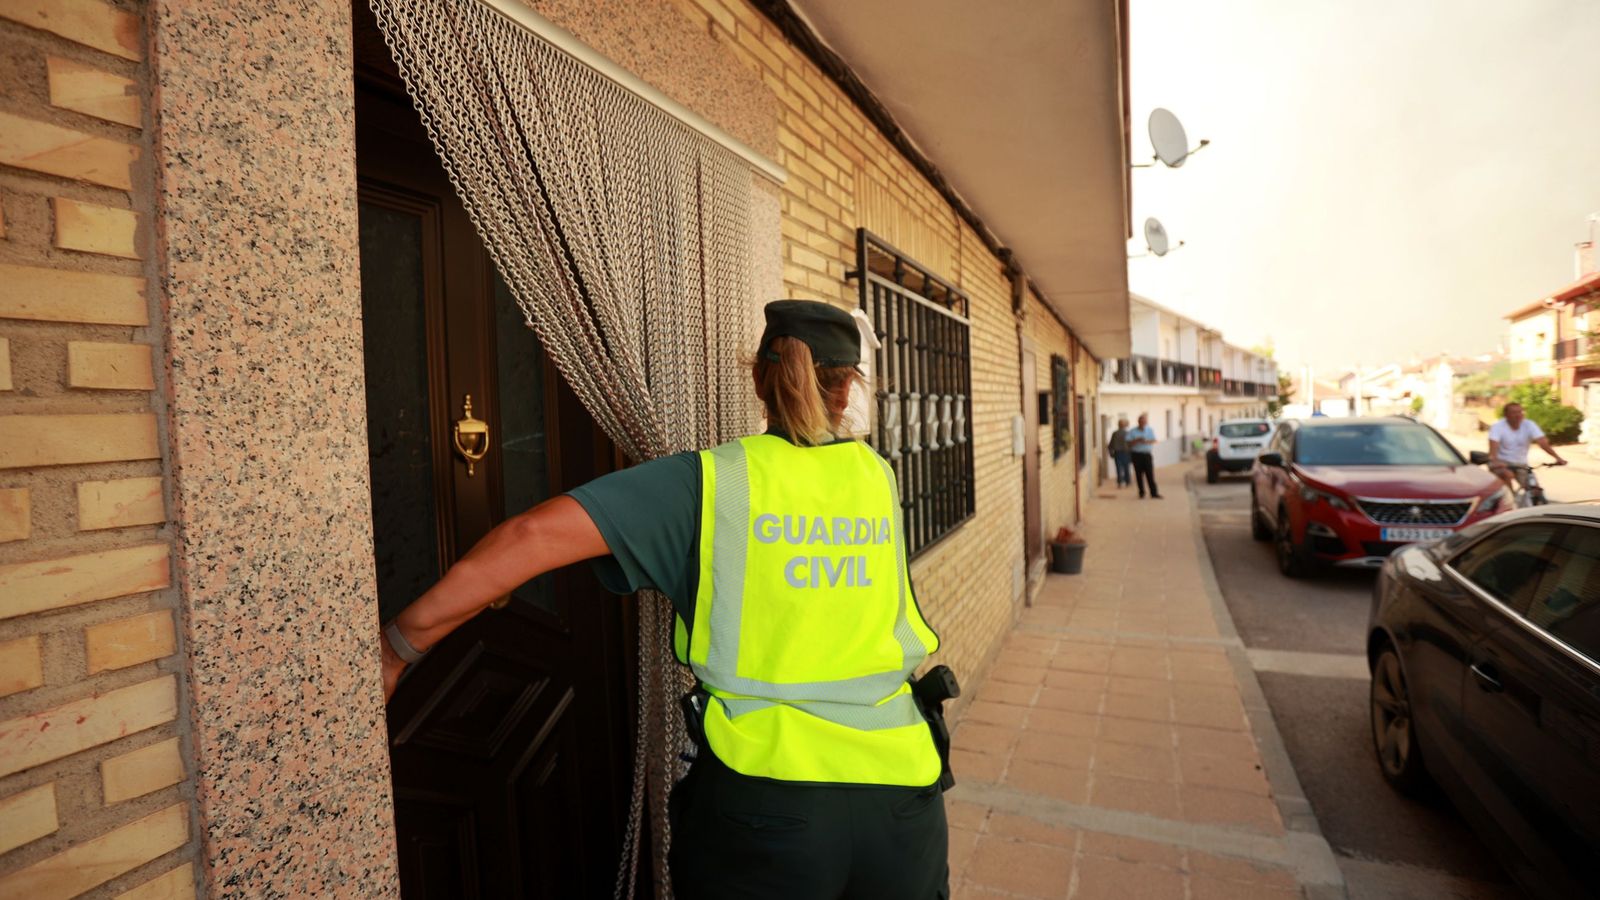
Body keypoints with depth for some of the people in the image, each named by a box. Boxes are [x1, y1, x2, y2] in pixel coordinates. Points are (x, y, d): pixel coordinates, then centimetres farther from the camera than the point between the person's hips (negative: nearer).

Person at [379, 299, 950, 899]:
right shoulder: (879, 479, -1)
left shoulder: (710, 483, -12)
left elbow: (537, 535, -19)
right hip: (901, 791, 3)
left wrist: (399, 643, -10)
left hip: (760, 793, -3)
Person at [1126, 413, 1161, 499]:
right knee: (1139, 474, 3)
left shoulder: (1150, 430, 7)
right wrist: (1137, 440, -19)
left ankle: (1154, 492, 0)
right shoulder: (1132, 431, 2)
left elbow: (1154, 441, -2)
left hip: (1147, 454, 1)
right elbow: (1129, 443, -3)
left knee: (1150, 474, -3)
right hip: (1136, 455, 0)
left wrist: (1146, 441, -21)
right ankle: (1141, 493, 12)